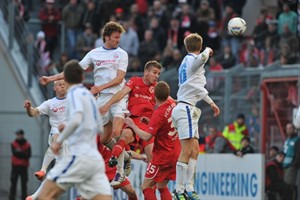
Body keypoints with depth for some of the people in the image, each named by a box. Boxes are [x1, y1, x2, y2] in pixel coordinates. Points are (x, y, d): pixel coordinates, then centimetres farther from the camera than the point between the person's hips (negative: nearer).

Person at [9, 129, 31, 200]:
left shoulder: (27, 145, 5)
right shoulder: (13, 144, 5)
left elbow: (29, 155, -9)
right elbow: (14, 153, -11)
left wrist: (20, 152, -17)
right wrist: (23, 154, -13)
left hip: (24, 166, 0)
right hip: (15, 166, 0)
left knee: (24, 184, 0)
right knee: (13, 183, -3)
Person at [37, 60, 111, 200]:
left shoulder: (74, 93, -3)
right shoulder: (89, 95, 20)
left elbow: (75, 120, -23)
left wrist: (59, 140, -11)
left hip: (79, 156, -7)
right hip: (95, 158, 7)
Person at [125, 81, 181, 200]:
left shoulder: (159, 114, -22)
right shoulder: (172, 104, 0)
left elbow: (146, 136, -25)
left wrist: (132, 125, -12)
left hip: (163, 155, -8)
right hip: (176, 153, 8)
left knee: (146, 187, -2)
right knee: (162, 187, 17)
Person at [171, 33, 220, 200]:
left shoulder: (188, 60, 21)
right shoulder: (192, 60, -8)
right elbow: (202, 57, -35)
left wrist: (211, 102, 41)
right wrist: (208, 51, -12)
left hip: (188, 109, 10)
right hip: (186, 109, -10)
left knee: (194, 150, 9)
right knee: (187, 150, -14)